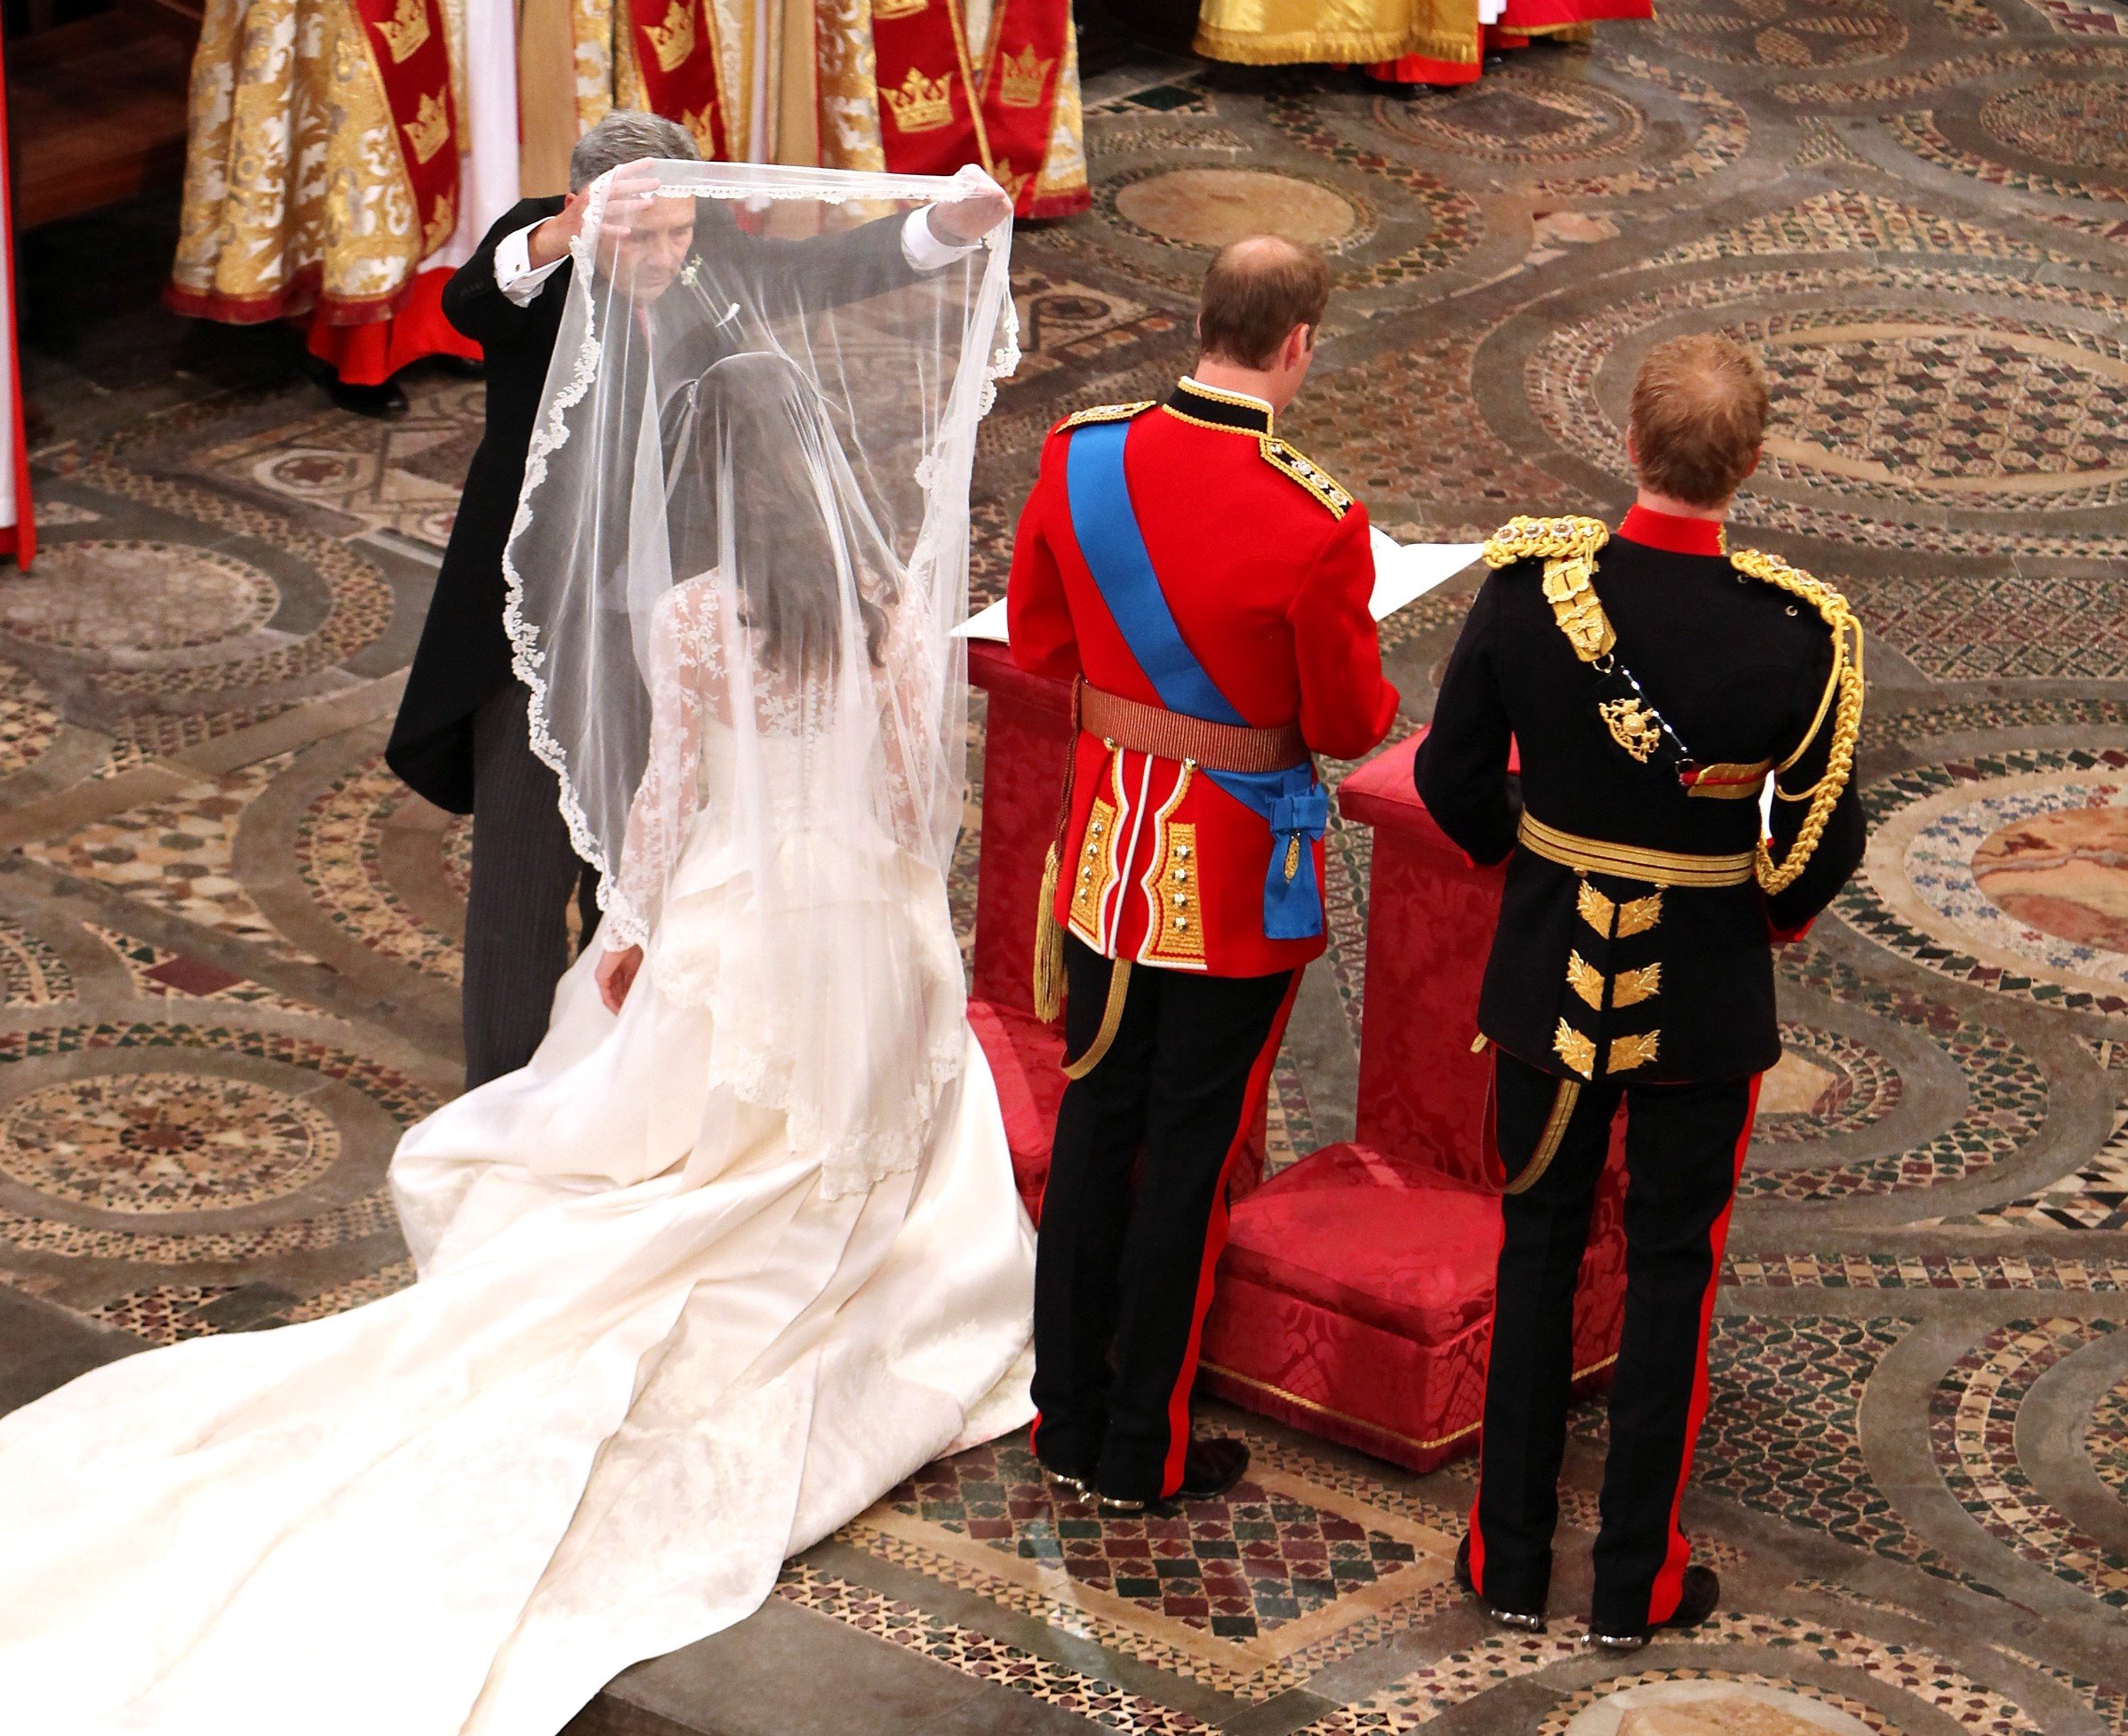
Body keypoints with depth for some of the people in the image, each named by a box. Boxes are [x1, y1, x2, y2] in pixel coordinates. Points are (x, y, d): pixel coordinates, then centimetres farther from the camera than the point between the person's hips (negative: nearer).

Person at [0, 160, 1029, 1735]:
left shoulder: (690, 617, -16)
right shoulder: (892, 605, -8)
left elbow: (666, 799, -11)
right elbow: (921, 788, -3)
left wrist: (630, 940, 2)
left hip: (737, 936, -3)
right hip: (872, 937, 3)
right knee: (856, 1153, 22)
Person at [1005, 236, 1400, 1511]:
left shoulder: (1081, 456, -7)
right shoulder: (1315, 522, -23)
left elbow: (1038, 637, 6)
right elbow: (1351, 725, -13)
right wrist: (1366, 684, 8)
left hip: (1109, 845, 5)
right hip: (1240, 877, -5)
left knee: (1095, 1127, 17)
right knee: (1192, 1152, 7)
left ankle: (1069, 1414, 28)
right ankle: (1145, 1449, 17)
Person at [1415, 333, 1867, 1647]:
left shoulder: (1530, 584, -14)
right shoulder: (1798, 629, -19)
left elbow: (1454, 776, -5)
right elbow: (1825, 838, -12)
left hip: (1549, 980, 2)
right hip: (1708, 996, -2)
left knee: (1537, 1250, 16)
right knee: (1673, 1270, 12)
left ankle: (1512, 1557, 24)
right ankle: (1638, 1580, 21)